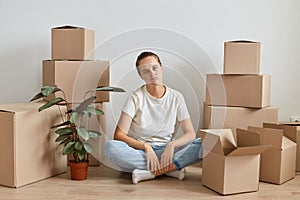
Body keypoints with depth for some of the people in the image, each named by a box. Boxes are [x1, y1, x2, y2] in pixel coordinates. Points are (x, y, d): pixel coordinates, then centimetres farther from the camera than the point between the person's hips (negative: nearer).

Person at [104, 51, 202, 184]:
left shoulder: (176, 97, 2)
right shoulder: (136, 97, -5)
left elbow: (190, 133, 0)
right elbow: (119, 135, -11)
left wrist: (172, 144, -20)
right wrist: (145, 146, -24)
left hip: (166, 151, 2)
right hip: (138, 150, -1)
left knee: (202, 145, -23)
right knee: (111, 147, -32)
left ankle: (149, 172, -28)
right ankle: (170, 169, -25)